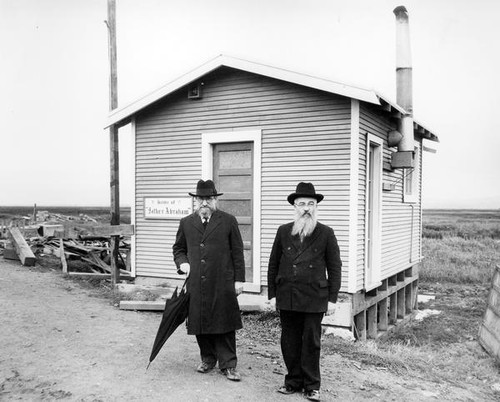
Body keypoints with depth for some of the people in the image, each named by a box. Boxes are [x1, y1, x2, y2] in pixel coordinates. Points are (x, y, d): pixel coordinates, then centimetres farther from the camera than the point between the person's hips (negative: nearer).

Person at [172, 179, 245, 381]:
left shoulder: (228, 221, 2)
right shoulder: (186, 223, 9)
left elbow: (237, 252, 2)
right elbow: (178, 248, 21)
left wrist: (239, 279, -2)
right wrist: (182, 263, 0)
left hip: (222, 283, -2)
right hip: (196, 283, 3)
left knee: (224, 323, 2)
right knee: (200, 322, 9)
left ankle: (228, 364, 12)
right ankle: (208, 359, 27)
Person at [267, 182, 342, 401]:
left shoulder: (326, 233, -1)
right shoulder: (283, 231, 6)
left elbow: (334, 267, 1)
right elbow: (273, 264, 9)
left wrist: (332, 298, -3)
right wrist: (272, 293, 5)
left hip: (314, 298, -2)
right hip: (287, 297, 3)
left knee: (311, 342, 6)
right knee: (289, 342, 10)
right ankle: (294, 381, 26)